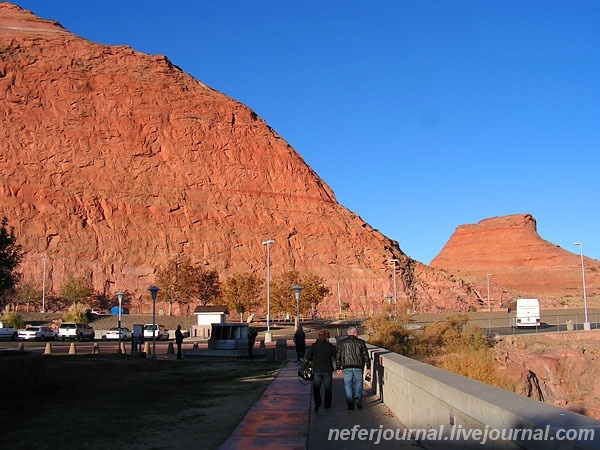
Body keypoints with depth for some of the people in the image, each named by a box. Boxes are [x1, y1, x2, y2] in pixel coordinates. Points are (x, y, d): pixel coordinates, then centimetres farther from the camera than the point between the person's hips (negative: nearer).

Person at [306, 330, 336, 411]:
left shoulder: (314, 346, -4)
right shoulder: (330, 346, -5)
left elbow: (308, 357, -4)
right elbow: (336, 355, -1)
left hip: (316, 370, 0)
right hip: (327, 370, 0)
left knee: (316, 388, 6)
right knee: (328, 388, 14)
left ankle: (317, 402, -13)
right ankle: (327, 404, 18)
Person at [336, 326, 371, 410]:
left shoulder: (342, 342, 4)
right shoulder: (361, 342, 4)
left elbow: (338, 356, 4)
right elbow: (366, 355, 4)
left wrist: (338, 368, 10)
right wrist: (368, 368, 8)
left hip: (347, 367, 0)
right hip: (358, 366, 0)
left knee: (348, 385, 7)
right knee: (358, 382, 17)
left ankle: (350, 405, 5)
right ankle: (358, 397, -7)